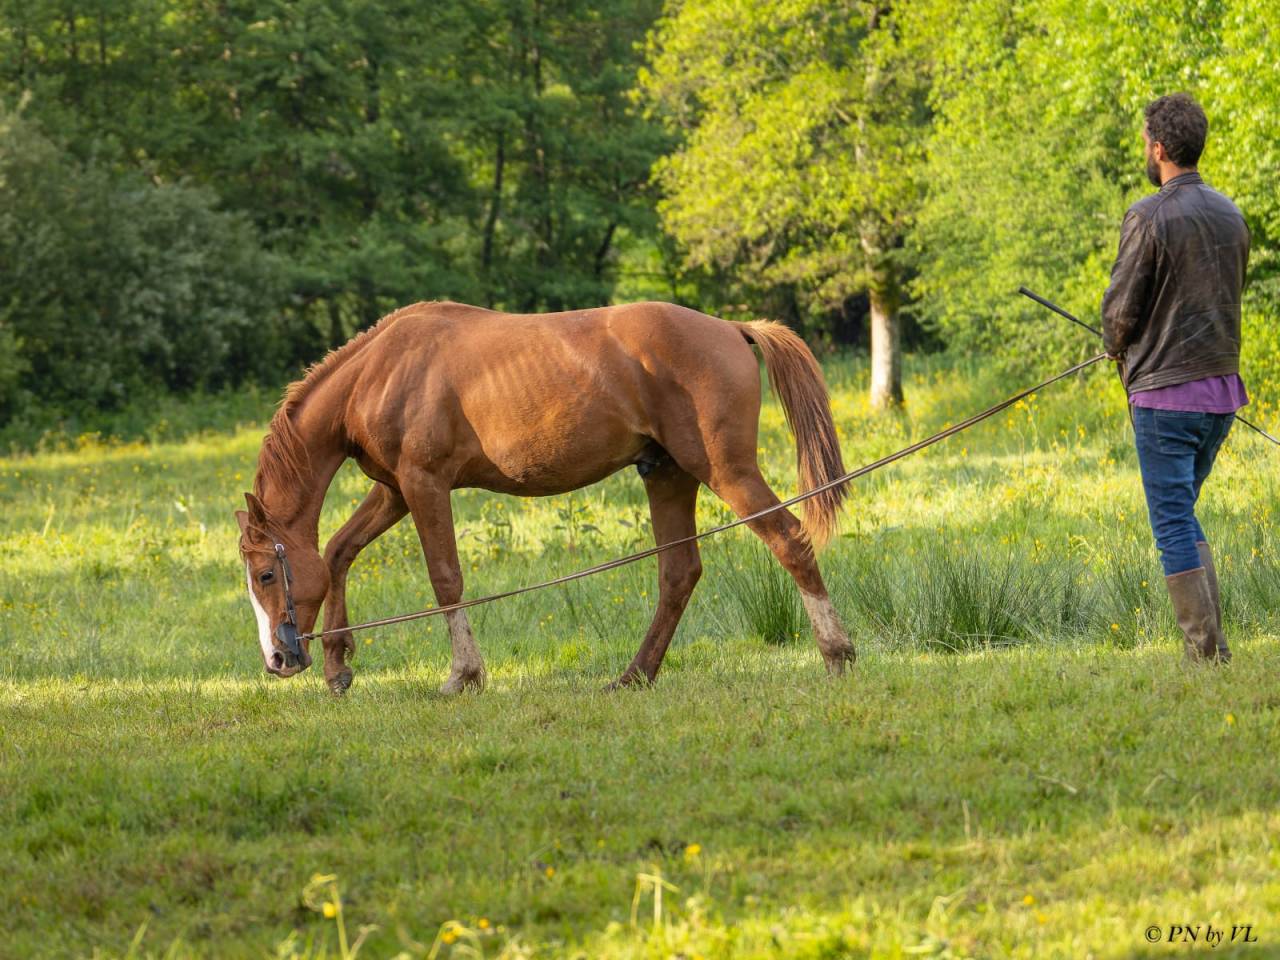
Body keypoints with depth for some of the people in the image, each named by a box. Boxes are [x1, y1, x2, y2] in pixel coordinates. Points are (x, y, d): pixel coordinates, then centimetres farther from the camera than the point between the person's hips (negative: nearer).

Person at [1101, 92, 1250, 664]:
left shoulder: (1149, 217, -13)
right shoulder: (1230, 215, 8)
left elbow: (1121, 309, -10)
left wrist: (1118, 349, 12)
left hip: (1165, 391, -7)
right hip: (1223, 386, 7)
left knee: (1173, 523, -1)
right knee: (1182, 514, 19)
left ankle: (1206, 650, -4)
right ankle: (1208, 639, 13)